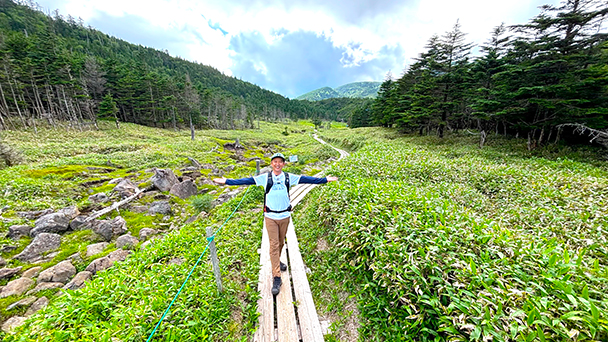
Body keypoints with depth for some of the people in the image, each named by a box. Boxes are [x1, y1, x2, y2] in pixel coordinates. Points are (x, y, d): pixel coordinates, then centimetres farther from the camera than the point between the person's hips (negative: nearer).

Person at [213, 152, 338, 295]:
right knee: (274, 245, -1)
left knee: (281, 243, 18)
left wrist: (325, 179, 0)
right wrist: (227, 181, -8)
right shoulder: (265, 177, -4)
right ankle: (276, 277, 9)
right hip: (270, 217, -2)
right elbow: (247, 181, -4)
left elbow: (306, 179, 1)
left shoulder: (289, 177, -1)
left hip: (285, 216, 2)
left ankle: (276, 262, 46)